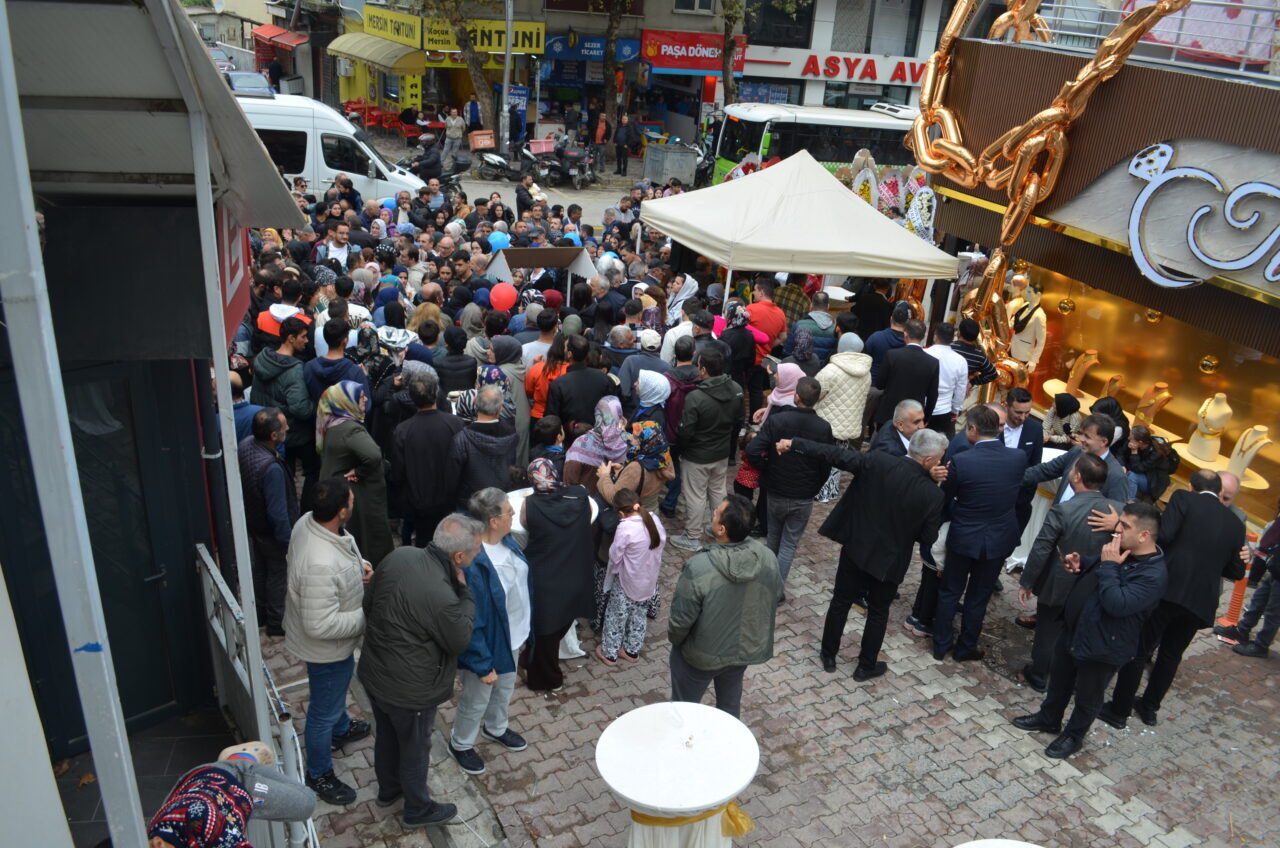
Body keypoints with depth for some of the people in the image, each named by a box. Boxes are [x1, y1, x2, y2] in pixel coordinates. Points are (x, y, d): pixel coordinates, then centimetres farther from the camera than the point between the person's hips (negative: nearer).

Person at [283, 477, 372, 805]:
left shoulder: (308, 521, -17)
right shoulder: (320, 565, -45)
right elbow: (321, 626, -37)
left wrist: (357, 563, -10)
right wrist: (367, 618, -26)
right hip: (326, 647, -9)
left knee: (340, 683, 35)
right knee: (324, 710, 16)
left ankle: (341, 729, 63)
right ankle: (319, 775, 40)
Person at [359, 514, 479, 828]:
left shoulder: (399, 555, -14)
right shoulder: (442, 598, -37)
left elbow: (368, 602, 2)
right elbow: (460, 642, -17)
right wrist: (465, 592, -12)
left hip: (373, 673, 7)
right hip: (409, 690, -7)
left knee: (386, 735, 30)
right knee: (415, 749, 19)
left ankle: (388, 789, 55)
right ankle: (418, 811, 43)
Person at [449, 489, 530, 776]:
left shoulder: (506, 540, -12)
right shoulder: (472, 565, -38)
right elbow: (471, 623, -29)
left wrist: (523, 630, 15)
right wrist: (482, 665, -20)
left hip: (512, 636, 8)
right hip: (487, 645, -8)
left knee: (505, 689, 32)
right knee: (476, 701, 20)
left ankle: (496, 728, 60)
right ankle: (460, 744, 48)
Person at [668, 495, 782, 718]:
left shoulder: (698, 567, -35)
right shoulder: (768, 558, -19)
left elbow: (681, 619, -24)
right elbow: (774, 597, -1)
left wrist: (674, 638, -1)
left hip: (702, 655, -4)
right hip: (746, 648, 5)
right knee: (730, 702, 31)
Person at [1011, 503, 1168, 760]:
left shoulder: (1153, 575, -29)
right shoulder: (1121, 552, -3)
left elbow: (1117, 604, -38)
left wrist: (1108, 565, -31)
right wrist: (1080, 563, -5)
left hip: (1101, 647, -8)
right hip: (1074, 631, 8)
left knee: (1087, 697, 17)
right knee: (1059, 680, 27)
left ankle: (1073, 736, 40)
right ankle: (1048, 719, 49)